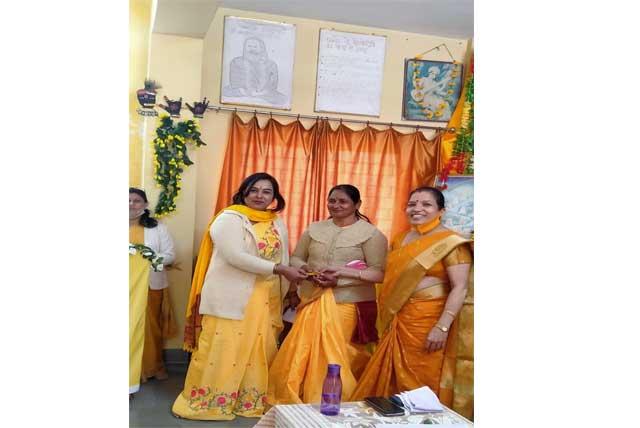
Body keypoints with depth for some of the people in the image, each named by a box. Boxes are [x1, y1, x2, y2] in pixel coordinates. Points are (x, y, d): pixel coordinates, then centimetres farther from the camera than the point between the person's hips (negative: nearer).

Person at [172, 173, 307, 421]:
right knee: (223, 347, -2)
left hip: (263, 300, 6)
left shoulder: (277, 225, 12)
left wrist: (284, 295, 7)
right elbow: (235, 257, -20)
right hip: (231, 297, -6)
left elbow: (283, 260, 13)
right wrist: (279, 269, -21)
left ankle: (251, 401, 19)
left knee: (258, 349, 7)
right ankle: (205, 401, 11)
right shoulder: (230, 218, -8)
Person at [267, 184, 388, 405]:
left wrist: (342, 272, -19)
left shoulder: (371, 234, -4)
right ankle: (293, 402, 20)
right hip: (312, 301, 4)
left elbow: (379, 273, -9)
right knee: (301, 353, 5)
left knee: (335, 357, 0)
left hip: (348, 305, -4)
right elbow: (295, 258, 14)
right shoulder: (314, 229, 10)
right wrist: (308, 269, -9)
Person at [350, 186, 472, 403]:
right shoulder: (400, 239, 12)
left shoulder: (450, 243, -10)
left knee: (418, 381, 1)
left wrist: (442, 327, -22)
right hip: (396, 320, 7)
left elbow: (460, 288, -15)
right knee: (388, 376, 13)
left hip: (426, 321, -7)